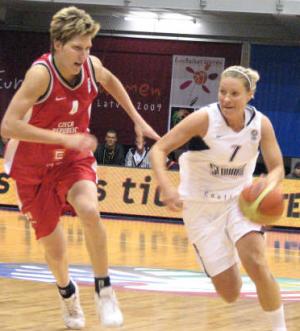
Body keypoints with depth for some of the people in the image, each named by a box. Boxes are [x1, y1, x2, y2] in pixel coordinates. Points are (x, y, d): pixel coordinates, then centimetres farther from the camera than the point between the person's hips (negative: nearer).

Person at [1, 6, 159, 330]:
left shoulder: (92, 66, -12)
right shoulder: (41, 73, -28)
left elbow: (110, 81, 15)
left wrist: (137, 119, 12)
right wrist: (65, 138, -38)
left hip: (74, 160, 3)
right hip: (35, 167, -2)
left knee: (89, 211, -29)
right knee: (54, 249, 6)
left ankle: (104, 290, -13)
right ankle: (67, 293, 40)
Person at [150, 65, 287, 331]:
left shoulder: (261, 124, -11)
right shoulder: (204, 119, -21)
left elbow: (277, 167, -4)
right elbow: (158, 150, -20)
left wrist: (269, 185, -29)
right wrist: (166, 187, -37)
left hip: (238, 200, 2)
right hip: (202, 207, -2)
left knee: (257, 264, -24)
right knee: (230, 293, -3)